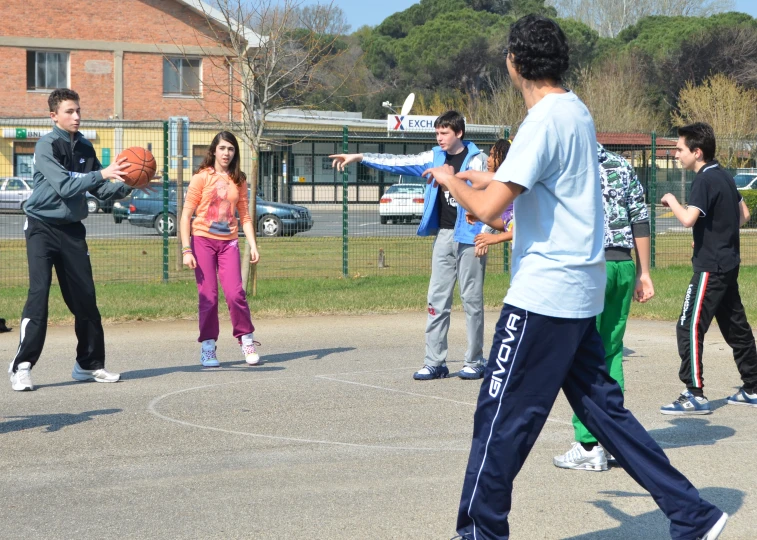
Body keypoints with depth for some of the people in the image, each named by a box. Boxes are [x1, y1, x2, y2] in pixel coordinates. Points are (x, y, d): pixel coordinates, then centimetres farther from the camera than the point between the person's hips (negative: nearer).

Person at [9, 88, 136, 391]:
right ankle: (22, 367, -12)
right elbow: (64, 186, -22)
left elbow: (101, 191, 8)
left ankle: (89, 364, 18)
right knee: (39, 294, -14)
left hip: (72, 229, 6)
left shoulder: (85, 148, 7)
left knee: (85, 297, 6)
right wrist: (102, 173, -29)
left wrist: (126, 186, -10)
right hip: (42, 227, -6)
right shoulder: (46, 146, -10)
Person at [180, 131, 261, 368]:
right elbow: (186, 215, -4)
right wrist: (186, 249, -11)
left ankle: (247, 341, 4)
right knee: (208, 296, -3)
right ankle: (207, 347, 8)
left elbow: (244, 215, 11)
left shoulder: (239, 181, 8)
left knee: (235, 293, -11)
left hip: (228, 242, 2)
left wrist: (253, 245, 0)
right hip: (203, 241, -2)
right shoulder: (202, 177, -2)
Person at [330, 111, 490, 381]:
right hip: (444, 235, 6)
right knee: (437, 300, 4)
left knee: (471, 299, 0)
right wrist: (360, 157, 7)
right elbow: (399, 162, 11)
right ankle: (434, 362, 7)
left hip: (468, 236, -6)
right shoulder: (435, 157, 11)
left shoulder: (476, 159, -5)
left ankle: (475, 362, 8)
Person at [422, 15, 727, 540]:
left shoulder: (545, 120, -16)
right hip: (580, 292, 9)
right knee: (602, 407, 13)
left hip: (544, 294, -9)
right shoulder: (578, 111, 12)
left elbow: (488, 207, -21)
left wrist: (450, 179, -3)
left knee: (501, 417, -1)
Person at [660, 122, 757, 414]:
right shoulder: (724, 176, 11)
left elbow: (688, 218, -28)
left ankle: (695, 395, -11)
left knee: (689, 328, -9)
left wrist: (672, 200, -11)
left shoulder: (705, 180, -16)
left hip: (711, 267, -10)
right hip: (729, 264, 10)